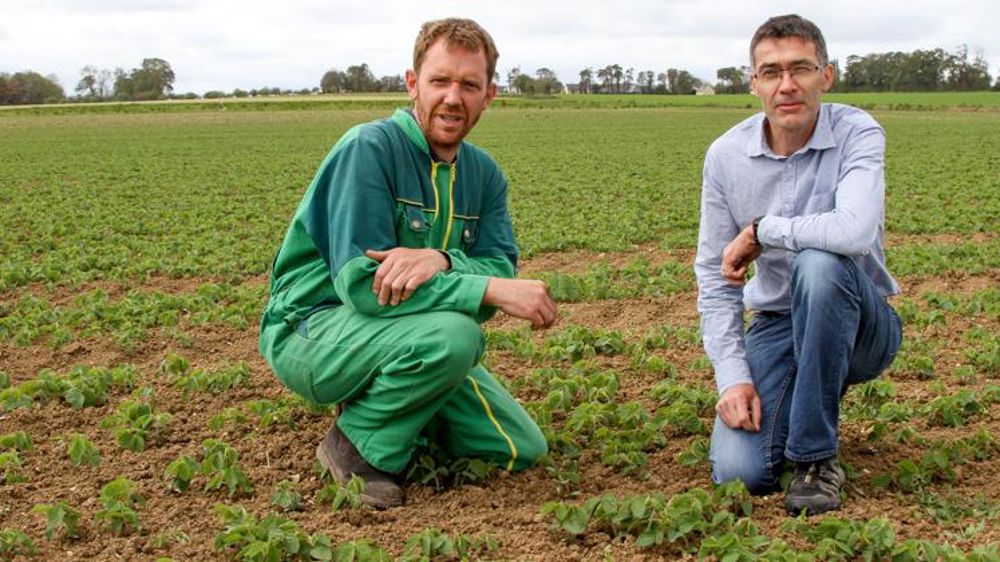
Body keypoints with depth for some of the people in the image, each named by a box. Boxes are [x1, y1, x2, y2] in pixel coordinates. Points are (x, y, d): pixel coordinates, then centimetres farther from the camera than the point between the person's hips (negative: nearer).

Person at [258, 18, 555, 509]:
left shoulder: (484, 173, 4)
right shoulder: (369, 148, -19)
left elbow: (499, 271, -8)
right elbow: (360, 282, -27)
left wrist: (440, 260, -32)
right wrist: (493, 290, -32)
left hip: (405, 339, 7)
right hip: (312, 330, -7)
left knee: (523, 450, 3)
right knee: (453, 333, -35)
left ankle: (395, 410, 17)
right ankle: (359, 444, -11)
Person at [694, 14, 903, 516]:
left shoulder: (858, 134, -15)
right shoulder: (725, 155, -5)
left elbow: (855, 231, -36)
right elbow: (714, 277, -2)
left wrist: (759, 231, -22)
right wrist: (732, 375, -13)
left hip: (859, 322, -3)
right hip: (777, 324, 3)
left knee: (819, 264, -37)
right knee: (738, 474, -17)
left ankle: (816, 458, -22)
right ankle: (809, 393, 19)